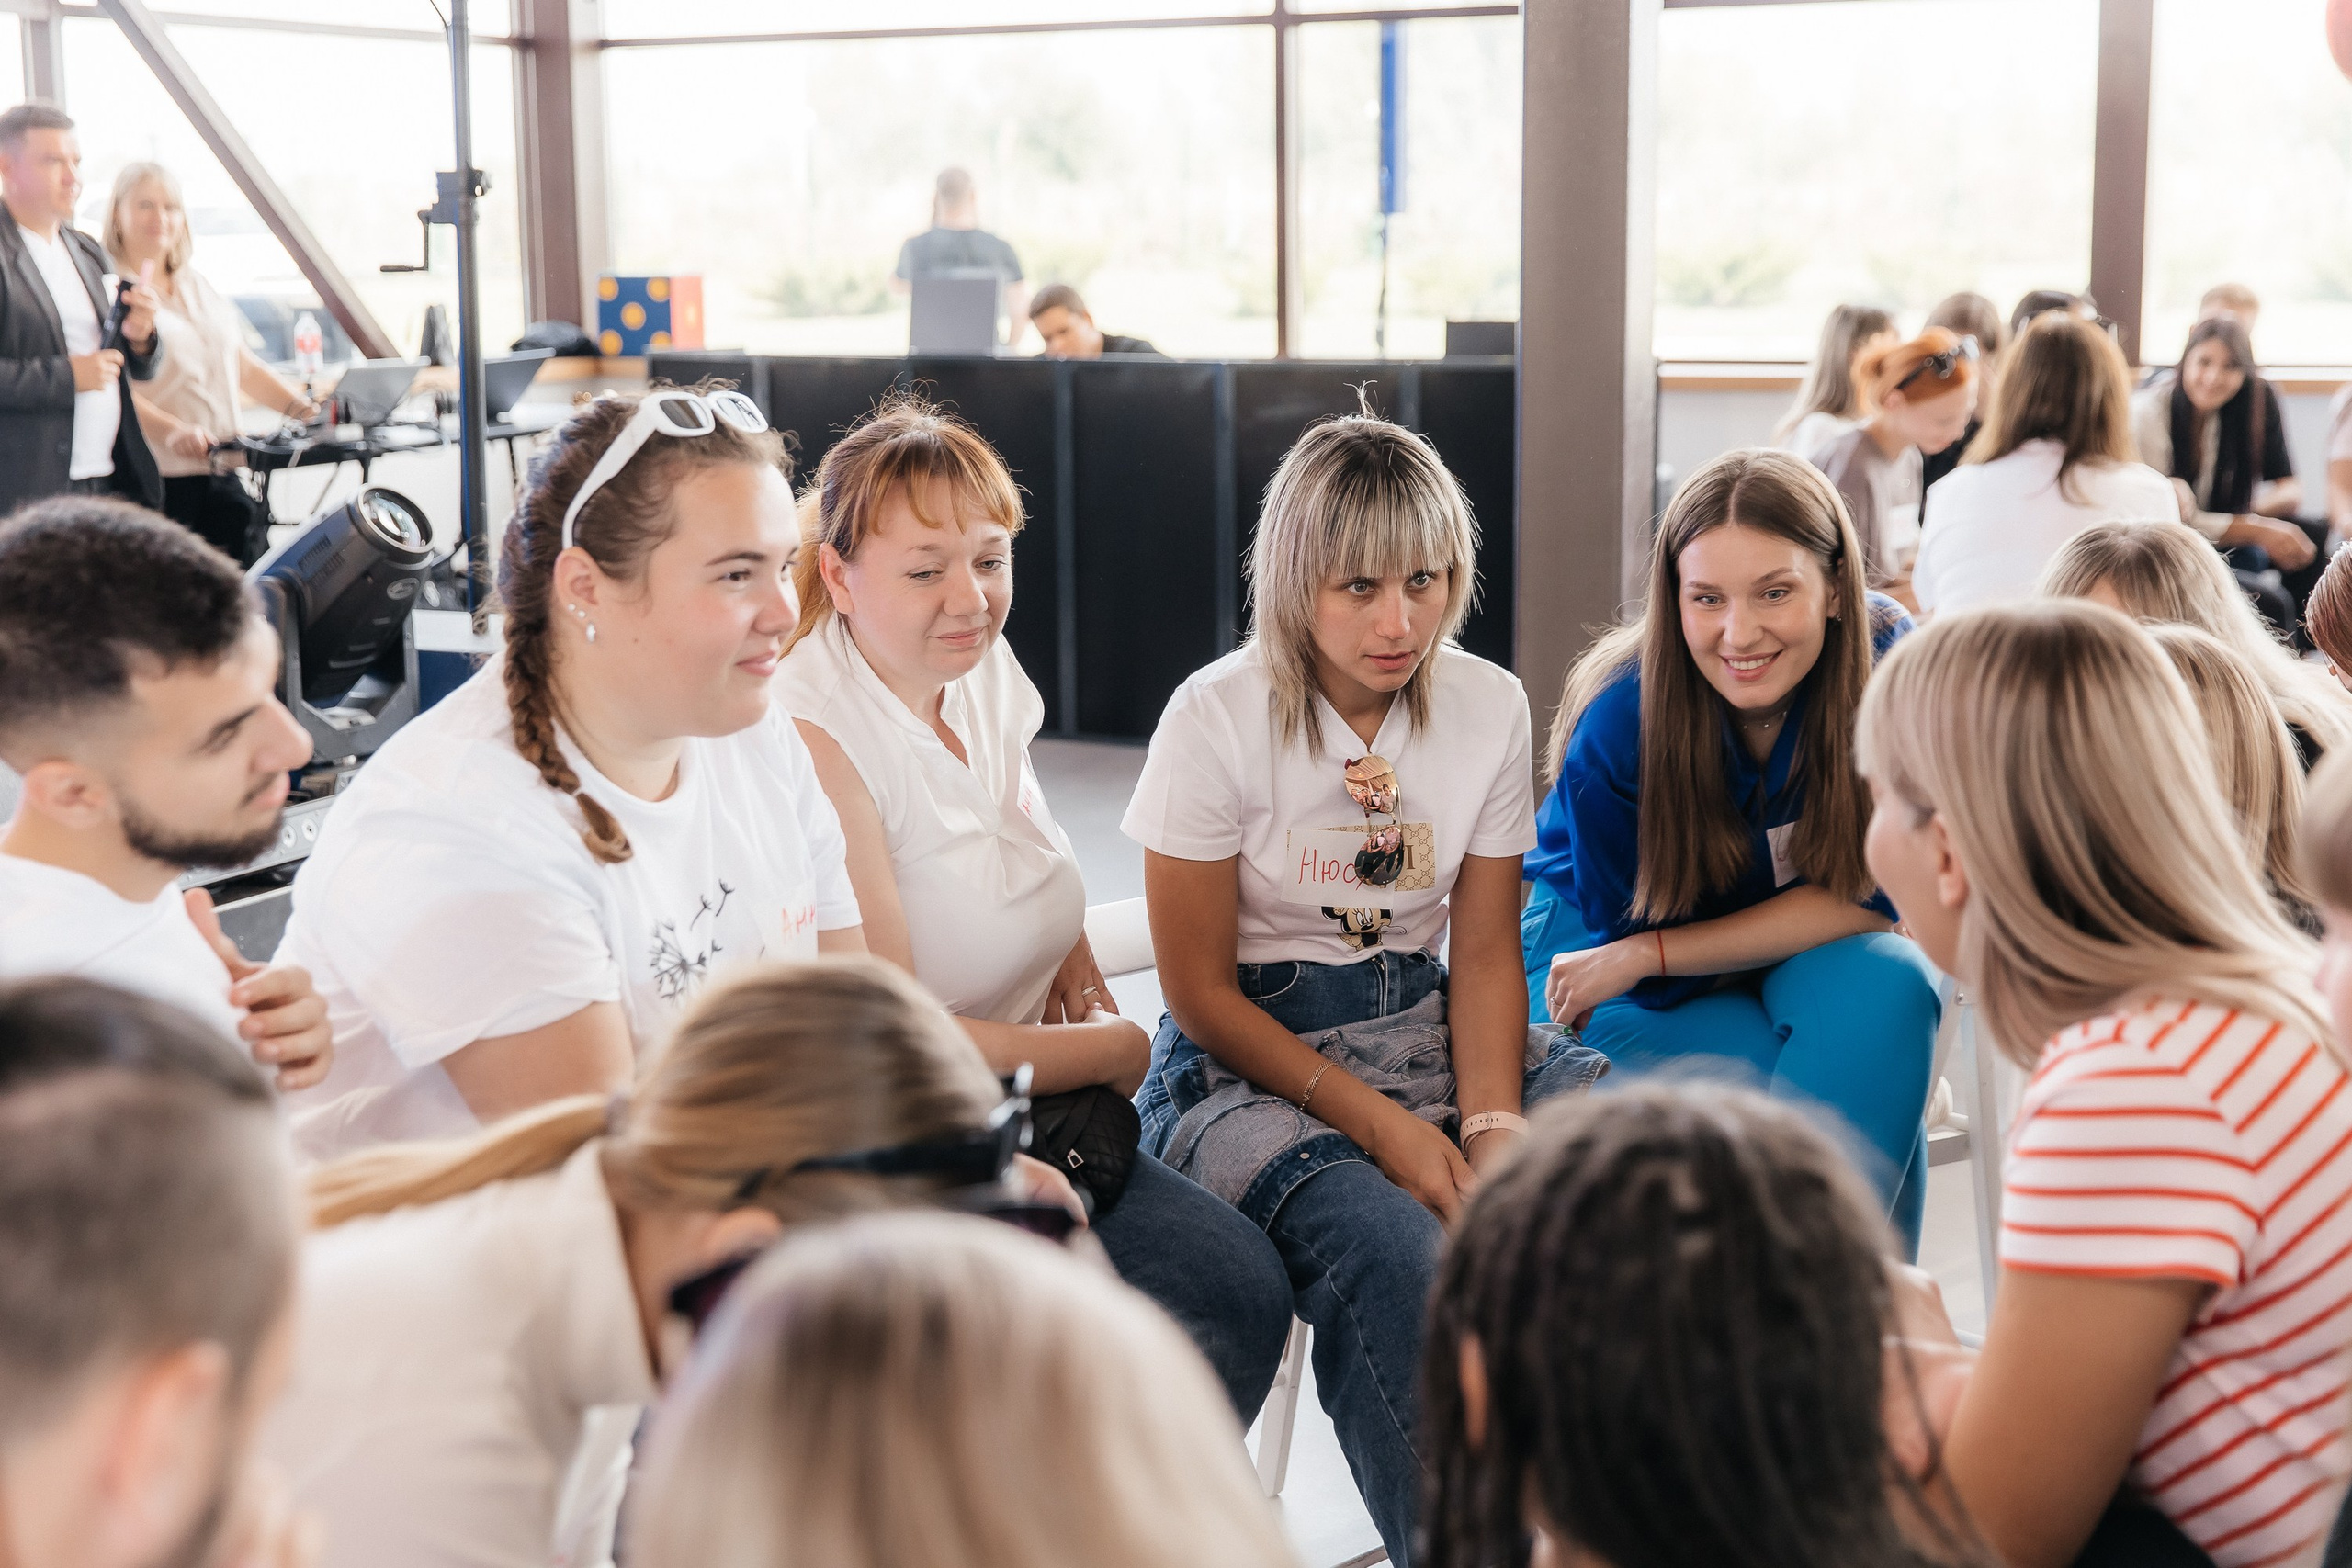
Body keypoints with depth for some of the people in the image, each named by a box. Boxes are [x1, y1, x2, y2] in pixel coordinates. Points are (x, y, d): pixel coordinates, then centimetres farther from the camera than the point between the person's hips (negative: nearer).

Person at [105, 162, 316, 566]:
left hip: (221, 476, 7)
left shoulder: (200, 289, 21)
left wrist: (306, 410, 12)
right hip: (151, 482, -7)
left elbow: (243, 366, 25)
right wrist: (170, 430, -30)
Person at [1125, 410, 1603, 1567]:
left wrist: (1493, 1124, -14)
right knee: (1391, 1250, -36)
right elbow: (1203, 993, -8)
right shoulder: (1219, 717, -10)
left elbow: (1481, 952, 5)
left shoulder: (1488, 706, 1)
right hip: (1245, 1062, -4)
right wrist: (1381, 1125, -18)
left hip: (1421, 1027, 4)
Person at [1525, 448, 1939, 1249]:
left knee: (1882, 993, -31)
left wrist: (1647, 956, -23)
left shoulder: (1890, 663, -22)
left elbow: (1869, 897, -19)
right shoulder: (1616, 728, -27)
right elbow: (1643, 959, -16)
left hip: (1814, 949, 3)